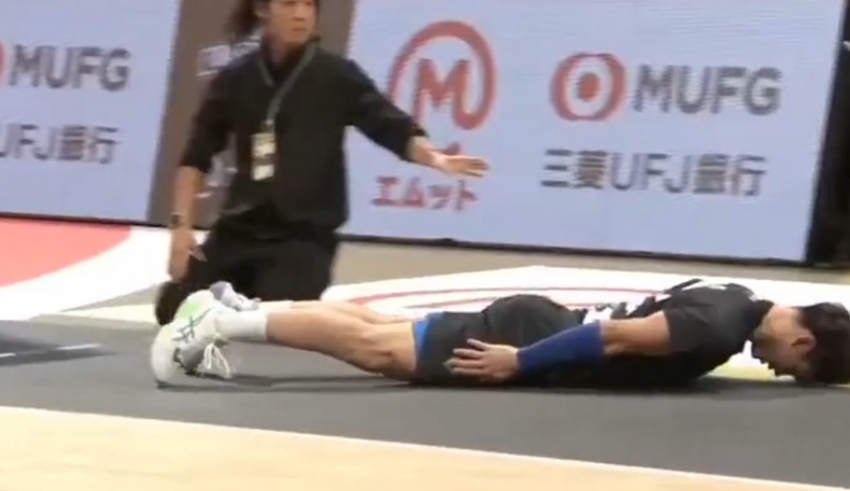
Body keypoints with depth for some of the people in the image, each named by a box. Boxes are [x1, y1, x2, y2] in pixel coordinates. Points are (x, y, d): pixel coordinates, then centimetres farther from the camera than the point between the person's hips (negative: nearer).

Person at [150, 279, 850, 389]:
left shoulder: (731, 306, 9)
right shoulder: (723, 323, -21)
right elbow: (615, 337, -25)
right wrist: (520, 362, -21)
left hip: (536, 325, 8)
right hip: (532, 333, -8)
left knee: (377, 329, 10)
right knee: (375, 348, -10)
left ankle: (233, 308, 11)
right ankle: (222, 323, -11)